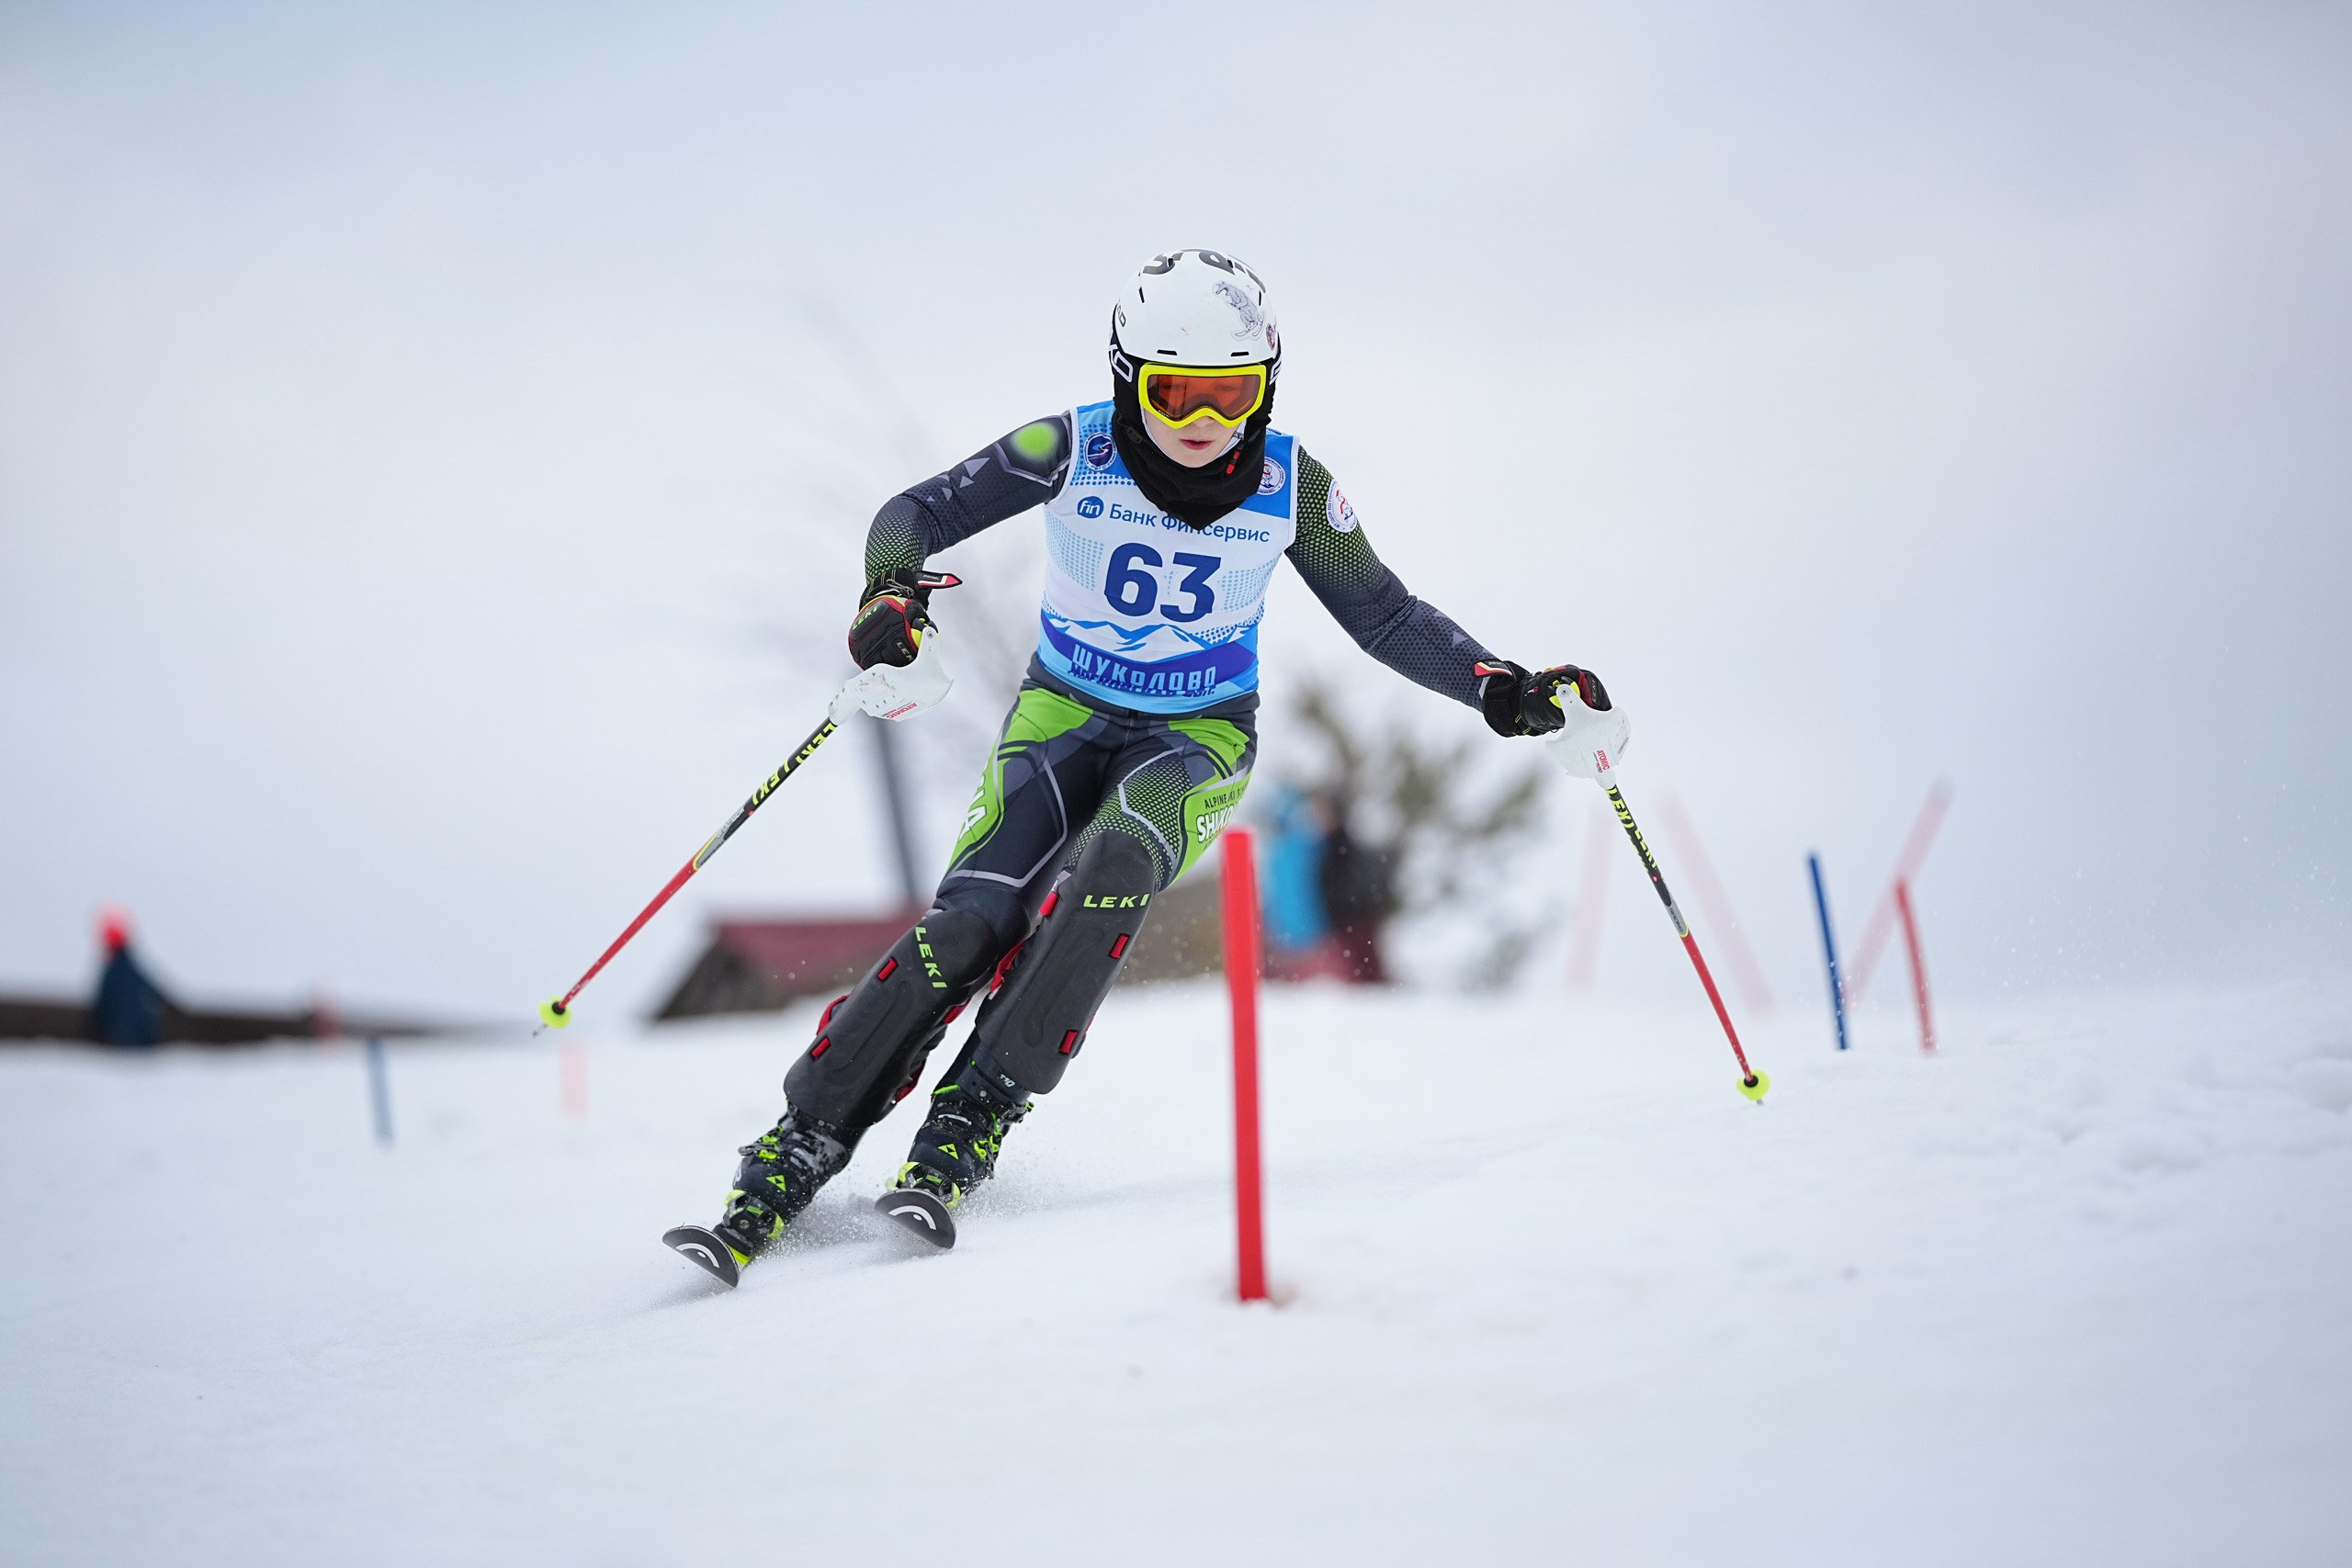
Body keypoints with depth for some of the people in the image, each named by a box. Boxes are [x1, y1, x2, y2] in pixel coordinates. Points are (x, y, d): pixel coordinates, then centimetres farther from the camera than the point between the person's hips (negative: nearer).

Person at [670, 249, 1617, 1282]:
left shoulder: (1287, 482, -11)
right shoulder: (1073, 451, -16)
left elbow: (1384, 617, -2)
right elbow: (917, 514, -12)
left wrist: (1504, 690, -15)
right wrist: (892, 595, -34)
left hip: (1201, 734, 0)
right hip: (1065, 713, 0)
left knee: (1116, 859, -34)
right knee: (971, 922, -23)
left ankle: (972, 1121, -28)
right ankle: (793, 1157, -15)